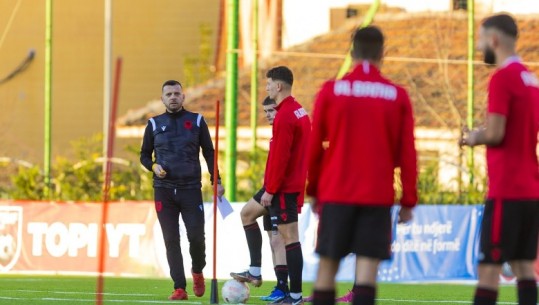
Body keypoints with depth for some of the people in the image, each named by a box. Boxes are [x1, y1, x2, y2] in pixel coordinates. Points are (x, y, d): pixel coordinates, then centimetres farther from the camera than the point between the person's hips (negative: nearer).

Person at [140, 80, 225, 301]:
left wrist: (216, 181, 1)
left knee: (196, 236, -8)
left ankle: (198, 272, 22)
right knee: (171, 240, -2)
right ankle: (179, 288, 0)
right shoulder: (154, 124, 8)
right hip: (164, 190, 1)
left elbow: (209, 153, 9)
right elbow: (144, 155, 15)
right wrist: (153, 166, -7)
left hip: (191, 188, -1)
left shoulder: (196, 121, 6)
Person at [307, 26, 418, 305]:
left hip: (336, 193, 0)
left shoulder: (330, 91, 1)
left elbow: (314, 147, 5)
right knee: (367, 266, -4)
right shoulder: (397, 96, 2)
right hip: (378, 196, 0)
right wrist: (408, 201, 8)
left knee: (327, 266, 6)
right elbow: (407, 154, 2)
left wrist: (313, 190, 16)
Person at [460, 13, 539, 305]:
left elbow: (495, 134, -18)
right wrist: (481, 136, 14)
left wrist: (474, 137, 2)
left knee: (488, 269, -8)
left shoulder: (502, 78, -13)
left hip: (506, 191, -9)